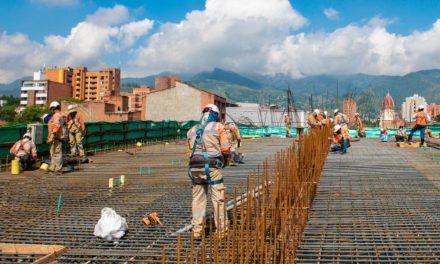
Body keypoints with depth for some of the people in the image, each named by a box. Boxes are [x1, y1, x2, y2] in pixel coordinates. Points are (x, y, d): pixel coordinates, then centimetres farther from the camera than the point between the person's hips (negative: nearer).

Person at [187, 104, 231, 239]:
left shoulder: (192, 130, 16)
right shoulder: (218, 127, 3)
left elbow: (191, 151, 11)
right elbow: (226, 149, -3)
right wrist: (226, 158, 17)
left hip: (195, 167, 4)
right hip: (212, 167, -4)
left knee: (198, 199, 13)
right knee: (219, 200, 5)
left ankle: (197, 230, 13)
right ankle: (222, 231, 9)